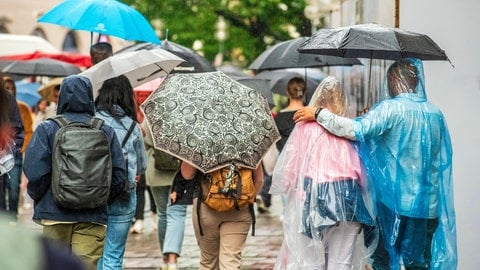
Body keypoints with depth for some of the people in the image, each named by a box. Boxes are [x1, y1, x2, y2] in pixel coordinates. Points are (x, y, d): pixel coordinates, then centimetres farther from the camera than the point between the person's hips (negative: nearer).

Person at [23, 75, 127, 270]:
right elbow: (119, 176, -1)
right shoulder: (106, 132, 2)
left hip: (55, 213, 0)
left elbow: (34, 172, -12)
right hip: (93, 216, 0)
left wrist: (38, 197, 6)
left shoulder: (47, 129, -3)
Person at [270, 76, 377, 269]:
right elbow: (363, 171, -2)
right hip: (348, 200, 1)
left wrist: (291, 187, 13)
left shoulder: (304, 127, -2)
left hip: (312, 200, -1)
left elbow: (287, 169, -2)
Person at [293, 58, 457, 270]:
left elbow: (358, 130, -22)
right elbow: (443, 161, 14)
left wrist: (319, 114, -16)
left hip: (393, 200, -4)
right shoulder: (436, 115, 5)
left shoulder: (390, 109, -11)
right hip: (428, 204, 4)